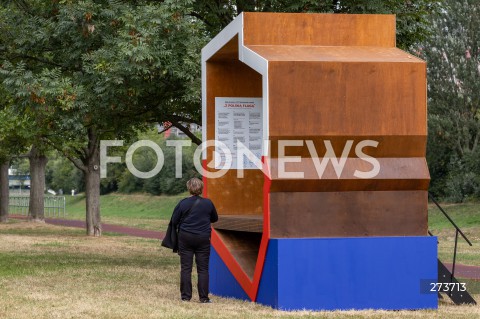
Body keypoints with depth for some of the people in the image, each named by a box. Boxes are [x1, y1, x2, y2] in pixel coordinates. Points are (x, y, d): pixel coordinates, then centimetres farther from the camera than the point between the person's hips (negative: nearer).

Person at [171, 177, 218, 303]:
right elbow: (215, 218, 13)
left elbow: (174, 221, -2)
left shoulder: (183, 203, -7)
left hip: (185, 237, -1)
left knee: (186, 268, 6)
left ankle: (186, 296, 7)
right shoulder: (208, 203, -2)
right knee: (203, 268, 4)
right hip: (203, 238, 1)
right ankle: (204, 297, 2)